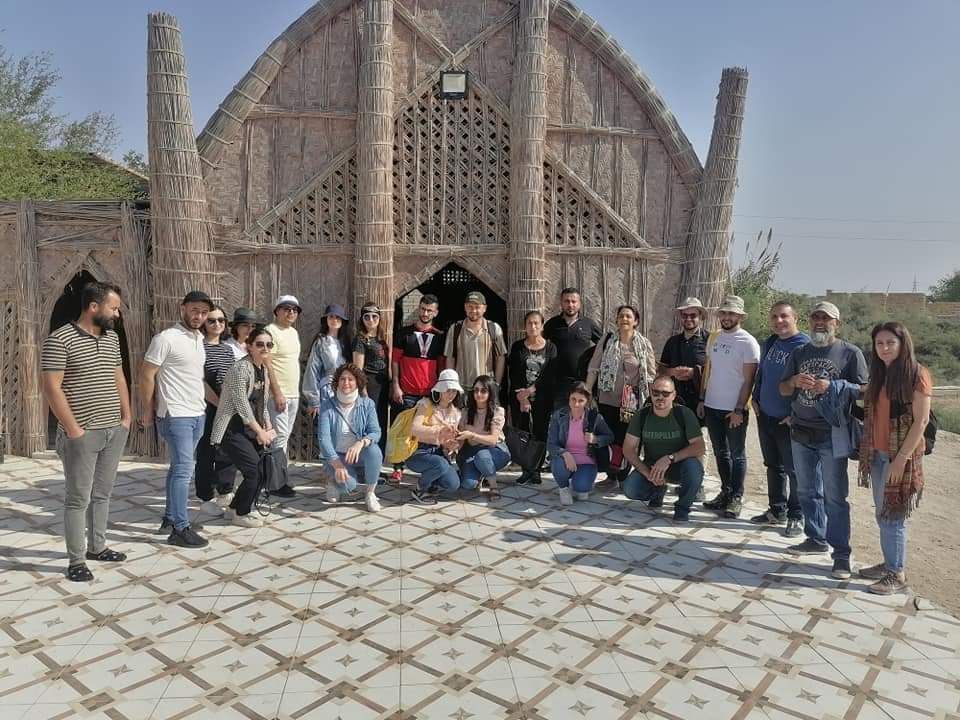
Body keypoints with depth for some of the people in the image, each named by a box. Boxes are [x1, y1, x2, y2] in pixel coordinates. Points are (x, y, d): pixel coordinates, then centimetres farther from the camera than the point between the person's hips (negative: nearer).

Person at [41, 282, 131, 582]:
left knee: (102, 493, 16)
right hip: (82, 435, -7)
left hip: (115, 431, 7)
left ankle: (97, 546, 29)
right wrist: (73, 429, -16)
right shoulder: (60, 340, -12)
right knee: (78, 498, 2)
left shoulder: (112, 338, 10)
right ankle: (76, 560, 11)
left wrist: (126, 418, 11)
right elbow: (51, 388, -15)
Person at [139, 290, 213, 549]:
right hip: (176, 415, -8)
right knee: (184, 469, -9)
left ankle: (170, 518, 27)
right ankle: (180, 529, -2)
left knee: (179, 467, 15)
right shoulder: (166, 338, -12)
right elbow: (146, 375, -10)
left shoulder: (199, 339, 12)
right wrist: (147, 410, -8)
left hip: (198, 414, 8)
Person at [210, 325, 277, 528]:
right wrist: (260, 432, -13)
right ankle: (241, 514, 9)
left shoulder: (263, 369, 11)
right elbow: (242, 405, -18)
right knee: (255, 470, -12)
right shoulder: (241, 368, -16)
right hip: (232, 430, -9)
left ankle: (234, 509, 25)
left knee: (264, 470, 5)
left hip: (251, 430, 9)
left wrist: (268, 428, 3)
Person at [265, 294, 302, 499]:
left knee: (284, 438, 12)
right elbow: (267, 364, -16)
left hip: (293, 394, 8)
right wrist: (277, 392, -20)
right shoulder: (271, 331, -10)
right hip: (278, 394, -8)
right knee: (280, 438, -8)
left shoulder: (294, 332, 16)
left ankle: (279, 480, 19)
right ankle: (278, 484, -1)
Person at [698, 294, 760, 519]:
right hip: (712, 407, 6)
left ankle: (736, 498, 12)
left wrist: (738, 410, -16)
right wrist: (702, 399, 10)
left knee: (737, 455, 4)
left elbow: (748, 380, -12)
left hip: (734, 410, -6)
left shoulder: (747, 342, -10)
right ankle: (725, 492, 26)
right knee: (720, 453, 14)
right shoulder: (714, 338, 9)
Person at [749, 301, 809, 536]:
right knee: (773, 466, 17)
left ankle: (796, 517, 14)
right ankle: (776, 510, 30)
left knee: (793, 470, 2)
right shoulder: (769, 343, 10)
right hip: (765, 417, 7)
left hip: (788, 420, -7)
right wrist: (755, 399, 12)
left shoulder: (804, 346, -14)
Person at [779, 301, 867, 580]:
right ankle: (816, 539, 27)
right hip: (800, 432, 5)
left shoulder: (850, 353, -2)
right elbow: (783, 389, 12)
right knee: (807, 491, 13)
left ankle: (841, 553, 4)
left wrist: (831, 387, -20)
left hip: (832, 435, -5)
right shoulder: (799, 353, 11)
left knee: (834, 495, -3)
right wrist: (795, 381, -10)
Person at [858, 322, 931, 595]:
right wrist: (869, 452, 7)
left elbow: (920, 421, -14)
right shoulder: (879, 375, 11)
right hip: (878, 455, 7)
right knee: (882, 514, 13)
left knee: (893, 516, -2)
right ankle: (888, 564, 25)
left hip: (900, 456, -7)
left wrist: (901, 459, -17)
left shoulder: (917, 375, -11)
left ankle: (897, 575, 9)